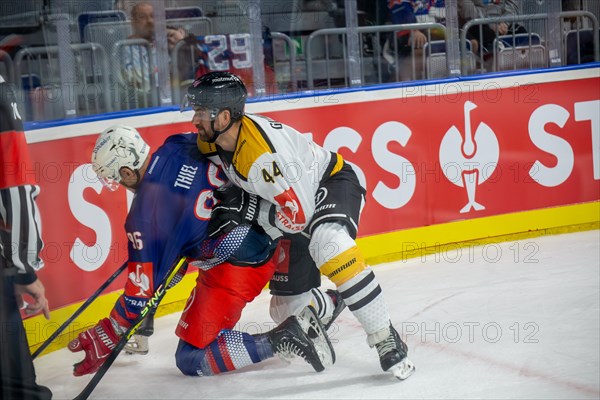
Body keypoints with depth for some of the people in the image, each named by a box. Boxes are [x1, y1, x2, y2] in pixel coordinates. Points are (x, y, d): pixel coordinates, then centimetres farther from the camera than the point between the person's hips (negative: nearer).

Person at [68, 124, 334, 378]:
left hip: (237, 269, -8)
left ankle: (283, 340, -11)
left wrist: (107, 337, 1)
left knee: (191, 360, 2)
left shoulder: (144, 214, -16)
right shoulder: (179, 145, -1)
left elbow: (142, 288, -11)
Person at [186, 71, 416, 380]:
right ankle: (330, 304, 44)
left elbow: (300, 214, -32)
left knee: (328, 243, -42)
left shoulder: (262, 156, -36)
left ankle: (385, 339, -33)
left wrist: (247, 210, -28)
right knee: (286, 307, 8)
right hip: (297, 194, 9)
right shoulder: (210, 140, -10)